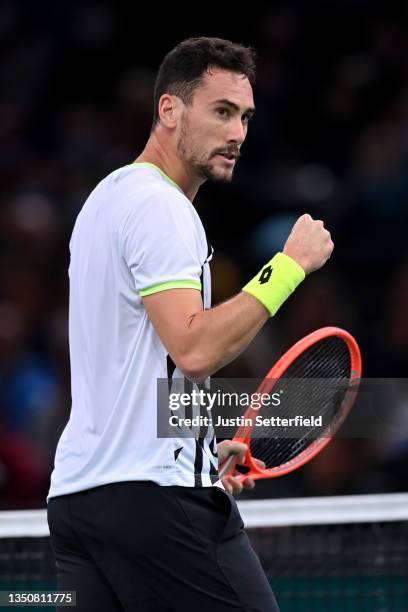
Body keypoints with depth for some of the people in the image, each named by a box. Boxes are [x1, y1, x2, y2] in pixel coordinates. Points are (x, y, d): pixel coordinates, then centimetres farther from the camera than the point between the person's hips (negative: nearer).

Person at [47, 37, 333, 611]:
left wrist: (203, 445, 25)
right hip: (155, 492, -10)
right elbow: (194, 350, -22)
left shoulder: (107, 198, 21)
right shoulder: (159, 205, -10)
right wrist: (290, 265, -16)